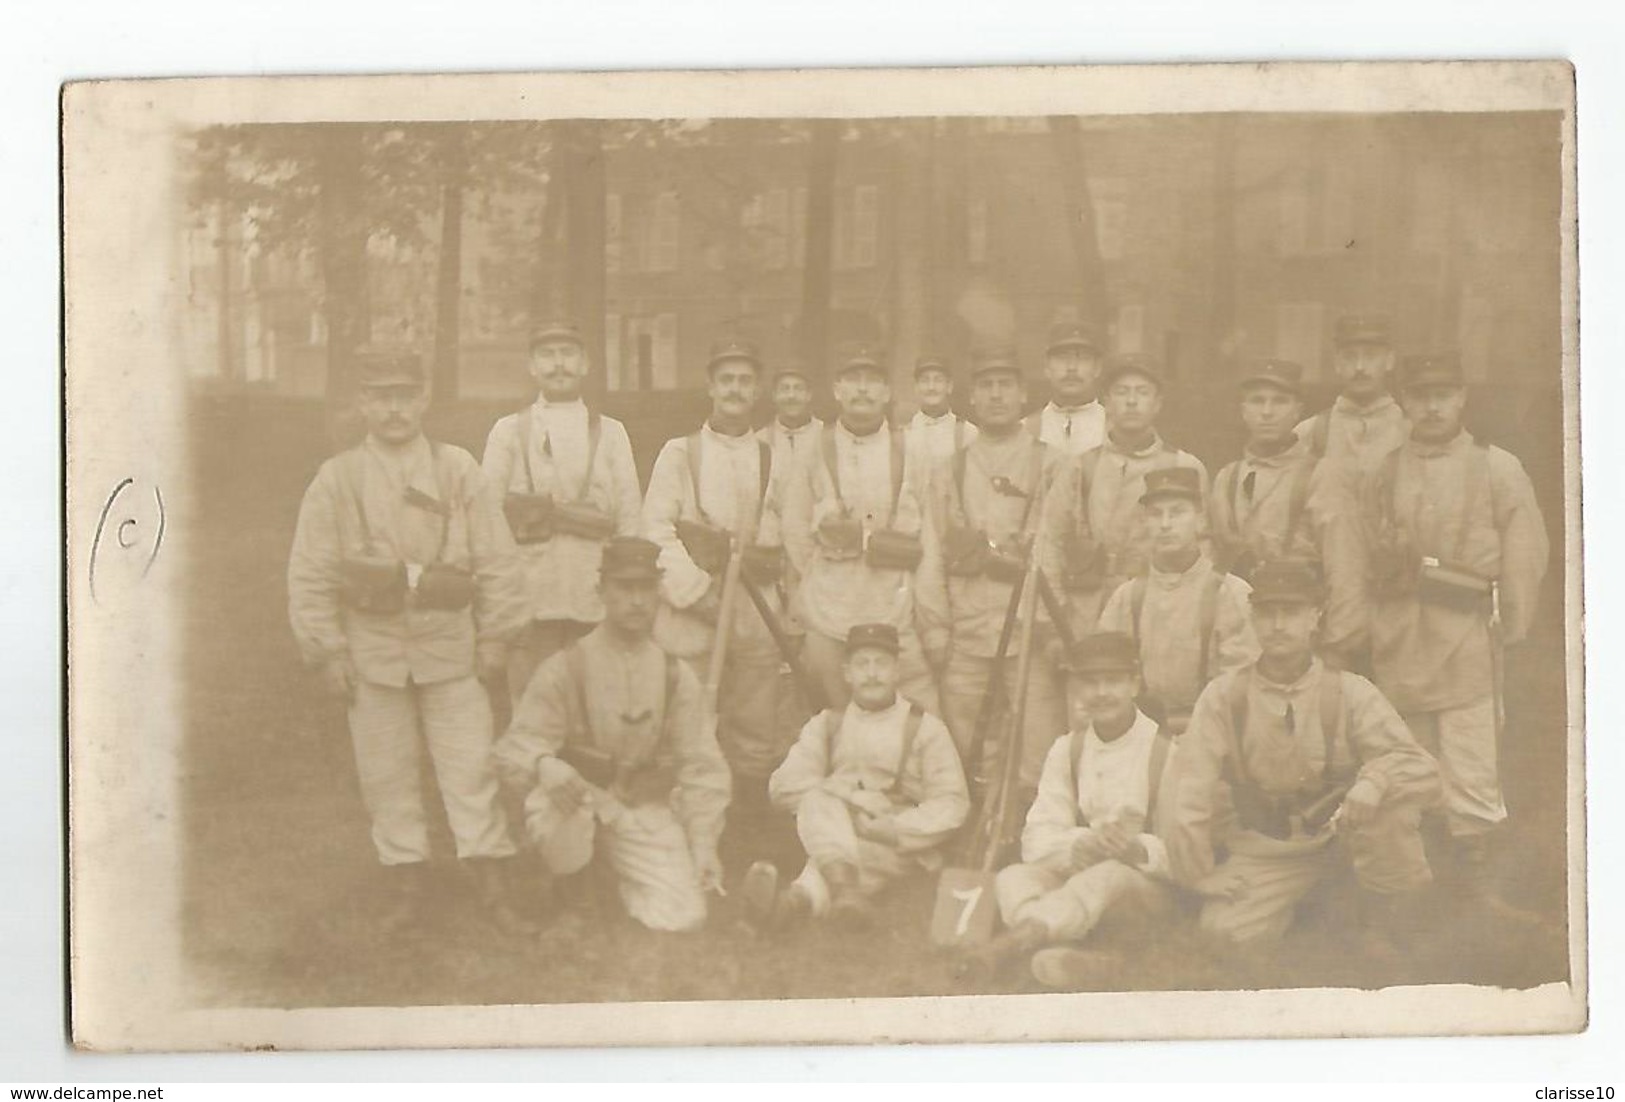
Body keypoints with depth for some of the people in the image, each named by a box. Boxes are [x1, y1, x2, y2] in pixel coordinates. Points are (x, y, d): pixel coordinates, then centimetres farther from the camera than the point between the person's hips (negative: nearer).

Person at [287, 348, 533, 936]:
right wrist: (328, 651, -4)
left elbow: (497, 560, 2)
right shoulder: (336, 479, -2)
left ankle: (494, 886, 9)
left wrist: (495, 635, 0)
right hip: (373, 650, 0)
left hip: (450, 644, 0)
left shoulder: (458, 470, -1)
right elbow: (310, 575, -1)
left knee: (470, 766, 1)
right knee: (386, 772, 7)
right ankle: (405, 879, 21)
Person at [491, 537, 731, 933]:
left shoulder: (677, 677, 4)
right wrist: (543, 766, -36)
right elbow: (517, 747, -11)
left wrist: (704, 846, -3)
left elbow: (701, 766, 6)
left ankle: (627, 887, 21)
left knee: (684, 918, -15)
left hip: (647, 814, 3)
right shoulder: (563, 670, -6)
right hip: (574, 803, -3)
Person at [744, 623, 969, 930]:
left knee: (864, 853, -35)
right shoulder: (826, 724, 16)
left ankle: (794, 900, -63)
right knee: (818, 800, -30)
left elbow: (952, 806, -1)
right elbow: (784, 784, 2)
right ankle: (842, 883, -57)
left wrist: (890, 828, -17)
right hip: (833, 837, 2)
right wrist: (851, 796, -13)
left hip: (901, 848, -2)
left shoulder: (925, 728, 9)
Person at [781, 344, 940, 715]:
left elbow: (924, 544, 3)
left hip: (893, 615, 0)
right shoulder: (813, 458, 6)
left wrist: (865, 539, -6)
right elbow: (798, 544, 6)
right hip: (829, 623, 0)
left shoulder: (911, 454, 6)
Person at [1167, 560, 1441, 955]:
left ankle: (1385, 917, -6)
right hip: (1264, 851, 1)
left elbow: (1422, 770, -14)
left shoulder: (1349, 692, -7)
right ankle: (1296, 907, 11)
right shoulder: (1224, 696, -5)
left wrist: (1374, 781, -35)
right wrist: (1201, 876, -9)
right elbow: (1193, 797, -5)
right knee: (1225, 927, -25)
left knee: (1394, 801, -31)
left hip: (1341, 831, -1)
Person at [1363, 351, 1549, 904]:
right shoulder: (1384, 474, 10)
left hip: (1467, 640, -3)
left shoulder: (1499, 470, 1)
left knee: (1470, 776, -6)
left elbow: (1525, 558, 0)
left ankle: (1475, 889, 4)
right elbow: (1369, 561, 12)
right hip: (1398, 648, 3)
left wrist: (1511, 632, -3)